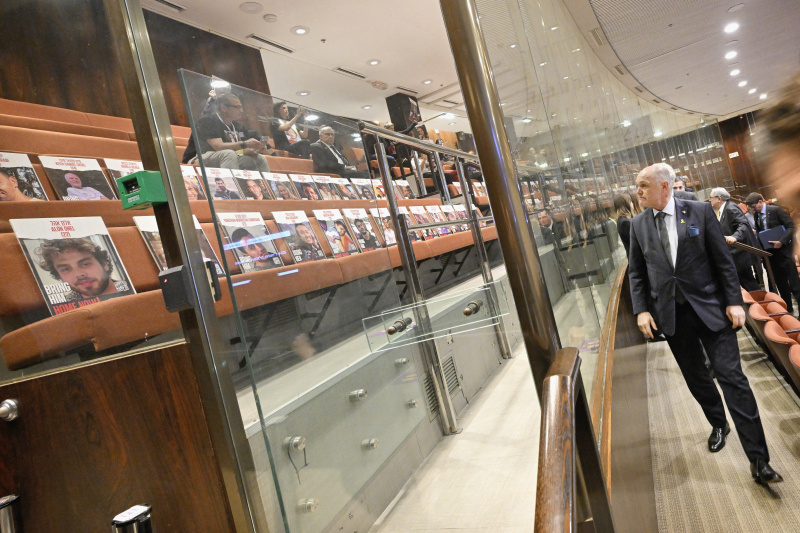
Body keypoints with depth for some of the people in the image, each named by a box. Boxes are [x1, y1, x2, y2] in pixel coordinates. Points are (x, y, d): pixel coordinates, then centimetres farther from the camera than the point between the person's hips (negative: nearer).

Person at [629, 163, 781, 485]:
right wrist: (641, 309, -2)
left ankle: (758, 458, 4)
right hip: (670, 314, 3)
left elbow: (723, 260, -2)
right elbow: (636, 272, 8)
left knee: (732, 378, -4)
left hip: (709, 308, -3)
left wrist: (734, 301, -6)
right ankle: (719, 425, 39)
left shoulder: (700, 212, -4)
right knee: (695, 378, 14)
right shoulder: (638, 224, 3)